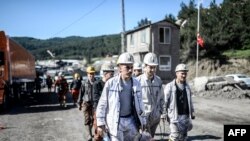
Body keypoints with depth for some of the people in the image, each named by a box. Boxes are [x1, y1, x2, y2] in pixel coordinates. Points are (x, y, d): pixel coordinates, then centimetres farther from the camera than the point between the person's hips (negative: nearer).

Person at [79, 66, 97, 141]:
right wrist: (80, 104, 4)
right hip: (86, 103, -1)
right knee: (87, 119, -6)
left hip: (94, 103, 2)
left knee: (92, 119, 11)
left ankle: (90, 132, 32)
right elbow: (81, 94, 2)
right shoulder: (84, 84, -4)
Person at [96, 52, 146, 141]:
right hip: (115, 121, -4)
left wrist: (142, 121, 10)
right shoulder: (110, 83, -11)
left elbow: (139, 103, 8)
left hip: (131, 121, 4)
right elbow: (102, 104, -6)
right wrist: (100, 123, -6)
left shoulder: (136, 83, 1)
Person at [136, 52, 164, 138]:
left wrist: (160, 111, 10)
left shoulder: (158, 80, 3)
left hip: (155, 117, 5)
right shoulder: (138, 81, -13)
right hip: (143, 117, -5)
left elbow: (161, 98, 13)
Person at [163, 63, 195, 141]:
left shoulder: (187, 86, 9)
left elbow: (189, 100, 18)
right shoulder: (170, 86, -10)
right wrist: (164, 113, -11)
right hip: (175, 116, -6)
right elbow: (165, 101, -9)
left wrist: (192, 112, 16)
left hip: (185, 116, 6)